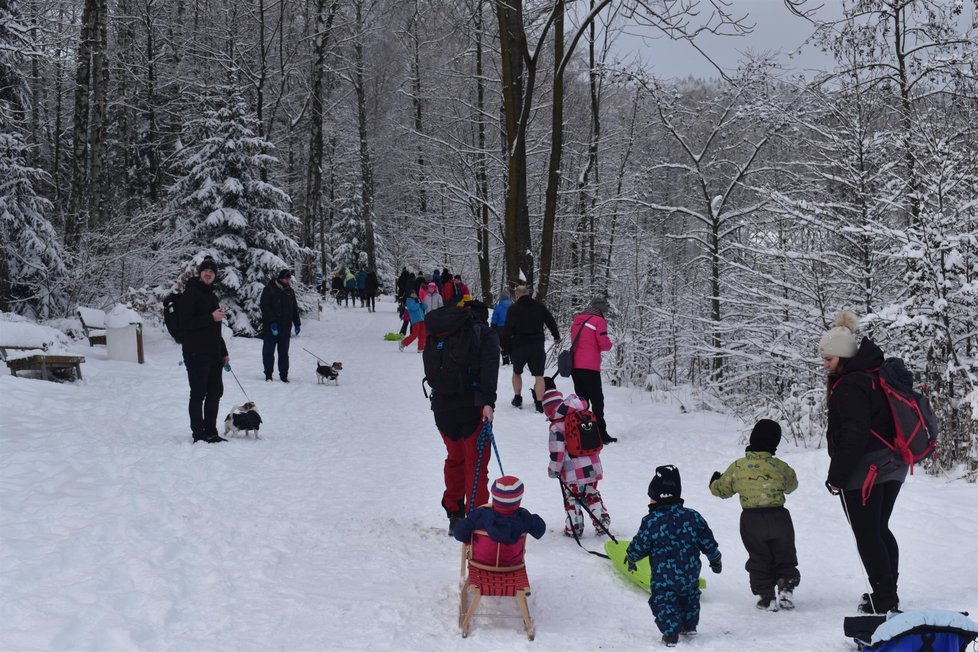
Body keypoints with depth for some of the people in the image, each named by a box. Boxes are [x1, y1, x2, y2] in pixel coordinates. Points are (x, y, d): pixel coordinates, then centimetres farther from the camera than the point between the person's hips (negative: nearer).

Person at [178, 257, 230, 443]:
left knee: (215, 391, 11)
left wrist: (224, 352, 22)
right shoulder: (191, 293, -8)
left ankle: (211, 432, 20)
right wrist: (211, 317, -20)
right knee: (198, 394, -4)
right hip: (196, 353, -8)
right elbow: (185, 323, -18)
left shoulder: (211, 295, 18)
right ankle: (199, 435, 0)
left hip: (213, 353, 8)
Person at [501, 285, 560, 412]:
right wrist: (556, 336, 29)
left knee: (517, 372, 22)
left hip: (519, 347, -1)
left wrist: (505, 346, 0)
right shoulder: (540, 306, 4)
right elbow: (551, 322, 12)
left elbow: (507, 330, -9)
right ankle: (539, 404, -7)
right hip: (537, 347, 1)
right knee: (539, 376, 2)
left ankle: (517, 399, 24)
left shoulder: (513, 309, -5)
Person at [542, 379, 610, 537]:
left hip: (574, 471, -6)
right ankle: (603, 521, 15)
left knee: (572, 497, 8)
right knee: (592, 494, 20)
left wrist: (553, 469, -4)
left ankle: (574, 527, 7)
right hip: (593, 467, 6)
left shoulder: (556, 426, -12)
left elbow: (557, 450, -13)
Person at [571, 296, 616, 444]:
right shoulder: (598, 321, -7)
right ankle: (601, 435, -4)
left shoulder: (577, 320, 15)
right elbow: (605, 345, -11)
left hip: (574, 366, 7)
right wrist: (608, 344, 11)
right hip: (590, 367, -7)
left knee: (582, 400, 14)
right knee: (597, 401, -2)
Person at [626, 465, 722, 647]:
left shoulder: (651, 521, -14)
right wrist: (715, 559, 20)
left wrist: (631, 558, 15)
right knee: (689, 596, 28)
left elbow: (640, 545, -7)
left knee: (663, 602, 10)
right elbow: (707, 541, 4)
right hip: (691, 573, 5)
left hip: (664, 577, -4)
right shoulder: (692, 516, -3)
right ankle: (689, 625, 38)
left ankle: (671, 634, 2)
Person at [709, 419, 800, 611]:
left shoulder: (737, 467, -5)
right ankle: (786, 589, 3)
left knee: (758, 559, 12)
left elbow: (721, 489, 8)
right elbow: (792, 484, 17)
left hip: (751, 519, 0)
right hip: (778, 517, 0)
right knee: (784, 557, 16)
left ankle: (766, 596, 7)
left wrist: (714, 482, 32)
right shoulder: (780, 467, -4)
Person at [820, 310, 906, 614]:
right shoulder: (878, 376, 12)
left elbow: (853, 436, -24)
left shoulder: (850, 386, -19)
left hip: (864, 471, -10)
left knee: (866, 534, -1)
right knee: (880, 530, 18)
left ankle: (884, 600, 0)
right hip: (893, 467, 10)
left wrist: (836, 476, -17)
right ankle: (889, 593, 25)